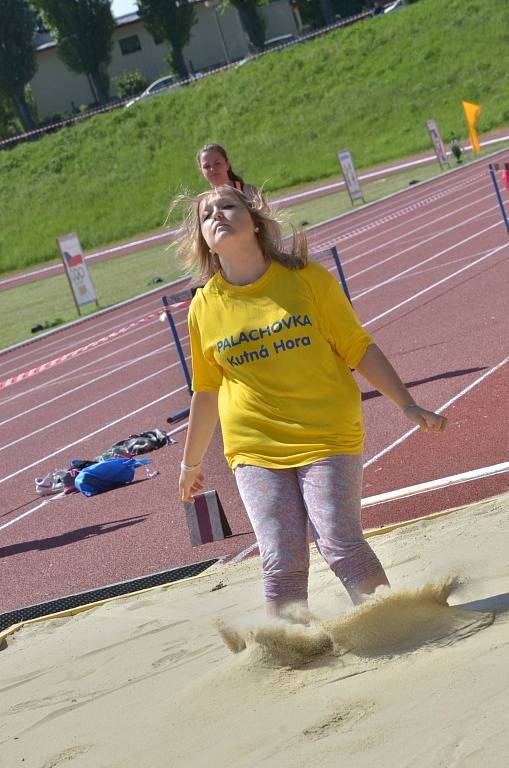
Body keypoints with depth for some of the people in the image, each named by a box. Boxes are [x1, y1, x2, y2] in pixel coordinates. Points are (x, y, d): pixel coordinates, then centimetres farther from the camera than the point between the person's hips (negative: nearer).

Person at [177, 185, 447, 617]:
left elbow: (359, 349, 3)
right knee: (282, 563, -7)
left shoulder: (306, 278, -2)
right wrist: (191, 462, 21)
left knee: (340, 545, -13)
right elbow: (207, 390, 14)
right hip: (256, 450, 2)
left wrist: (408, 406, 0)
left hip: (326, 436, -2)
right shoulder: (205, 306, 2)